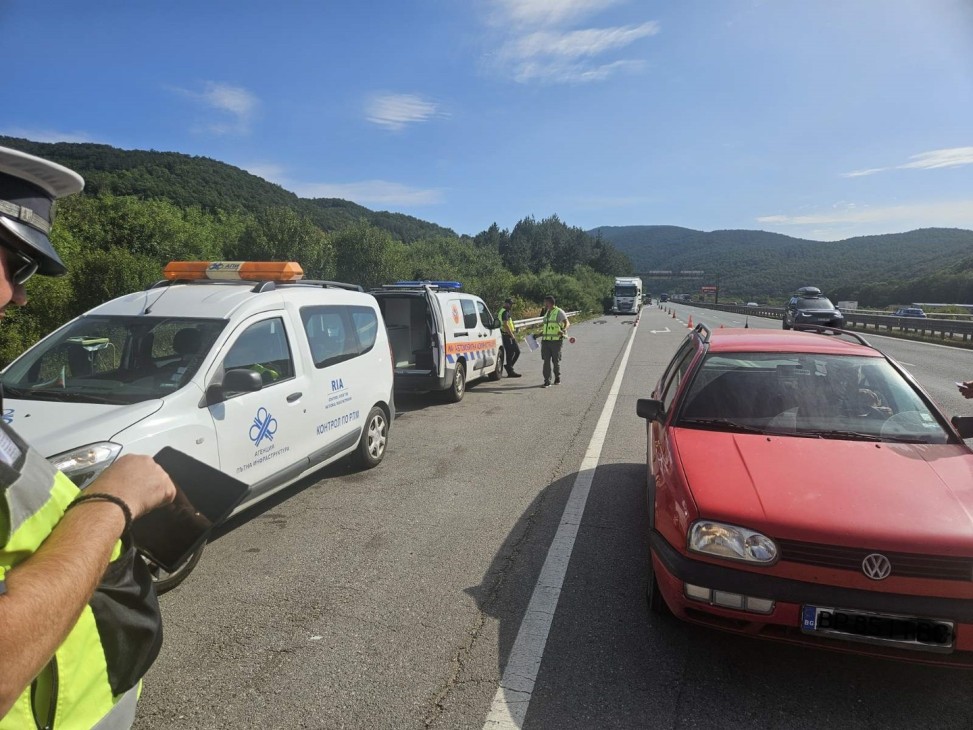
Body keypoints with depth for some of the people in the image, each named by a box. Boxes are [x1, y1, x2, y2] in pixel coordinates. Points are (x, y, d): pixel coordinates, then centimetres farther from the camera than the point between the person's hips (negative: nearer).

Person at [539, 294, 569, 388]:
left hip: (556, 340, -6)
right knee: (546, 361, -2)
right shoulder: (547, 312, 17)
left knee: (555, 360, 5)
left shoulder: (559, 312, -5)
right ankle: (547, 381, -2)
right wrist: (543, 332, 26)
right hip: (545, 340, 6)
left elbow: (567, 323, -15)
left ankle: (557, 378, 26)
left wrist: (563, 330, -32)